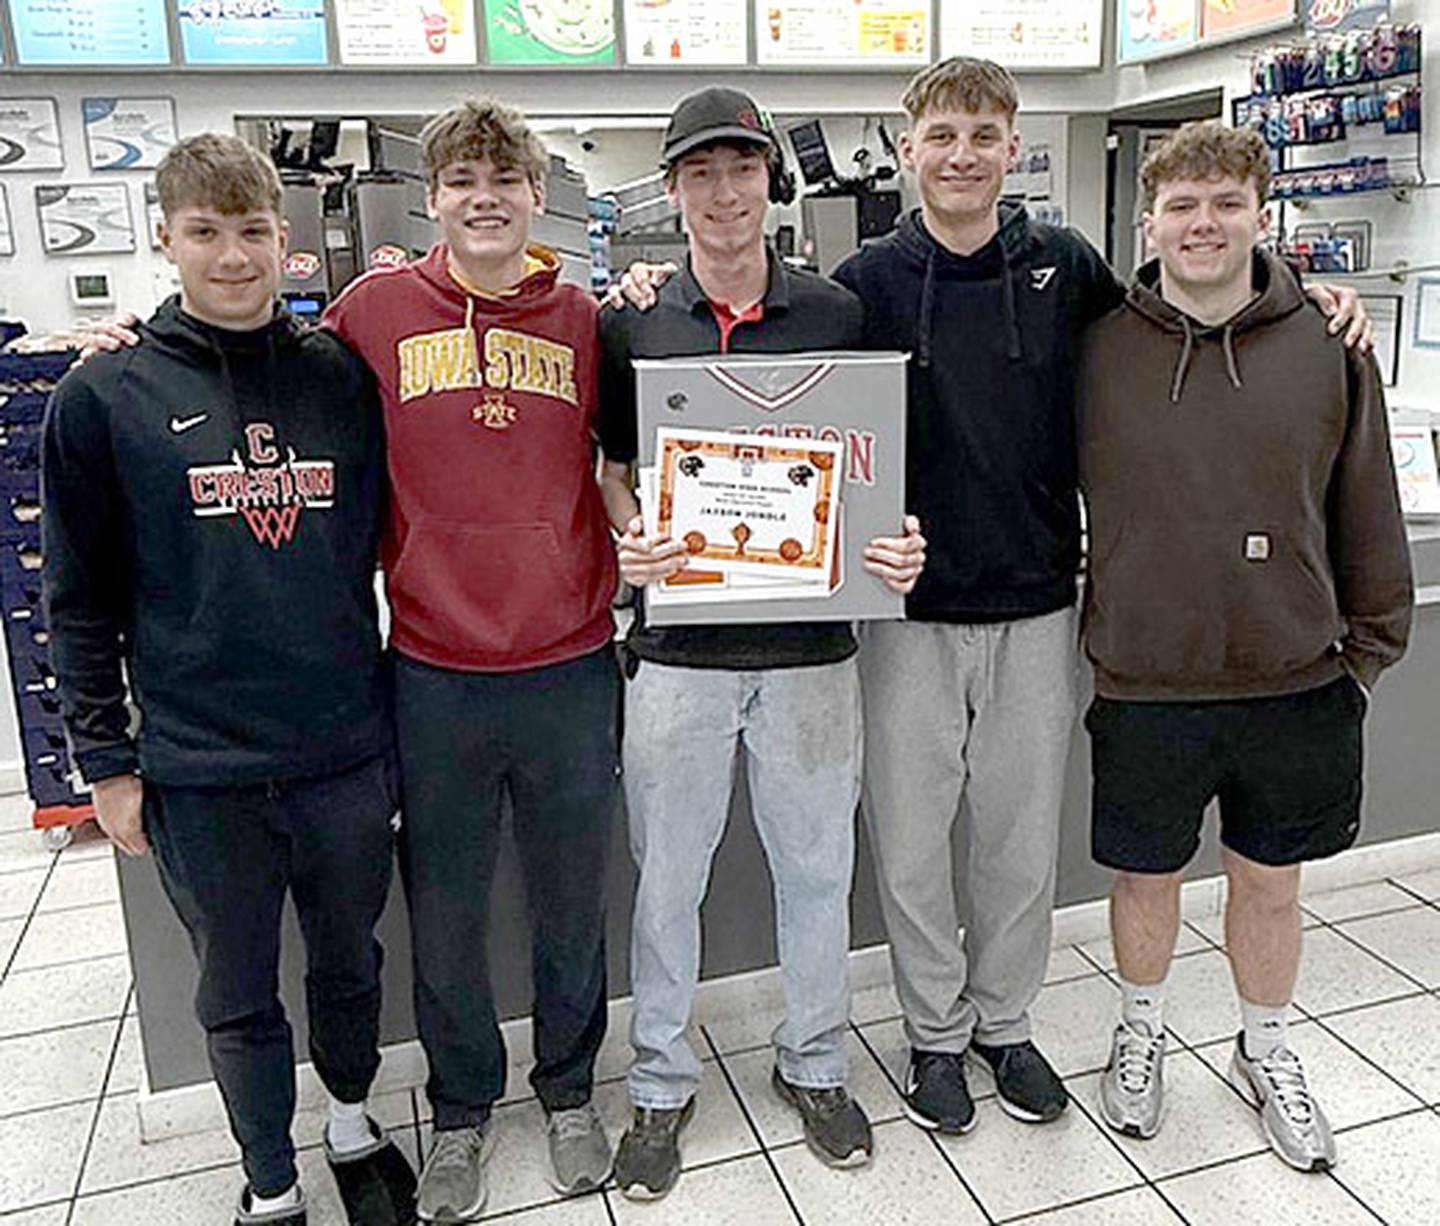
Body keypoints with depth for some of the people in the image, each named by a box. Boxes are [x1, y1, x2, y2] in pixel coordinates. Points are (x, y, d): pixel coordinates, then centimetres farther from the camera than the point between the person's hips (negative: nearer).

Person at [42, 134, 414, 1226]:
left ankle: (353, 1124, 46)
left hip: (348, 750, 2)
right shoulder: (104, 398, -3)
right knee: (238, 994, 15)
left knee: (350, 964, 20)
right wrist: (106, 761, -1)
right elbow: (80, 601, 0)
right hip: (197, 769, -1)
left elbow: (390, 536, 10)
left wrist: (391, 703, 6)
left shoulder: (344, 378, 2)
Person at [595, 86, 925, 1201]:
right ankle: (663, 1083, 31)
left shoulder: (837, 314, 4)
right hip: (679, 645, 0)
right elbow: (615, 470, 8)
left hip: (811, 644, 1)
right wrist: (632, 541, -13)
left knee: (818, 868, 13)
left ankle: (814, 1065, 36)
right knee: (668, 877, 10)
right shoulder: (629, 324, 3)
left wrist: (897, 543, -12)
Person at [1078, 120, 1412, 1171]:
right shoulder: (1100, 349, -4)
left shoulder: (1329, 347, -2)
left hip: (1296, 682, 1)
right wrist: (1087, 640, 4)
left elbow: (1368, 514, 5)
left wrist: (1368, 648, 7)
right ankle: (1142, 1033, 42)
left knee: (1270, 881, 17)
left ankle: (1268, 1053, 42)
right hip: (1146, 683, -1)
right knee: (1147, 877, 15)